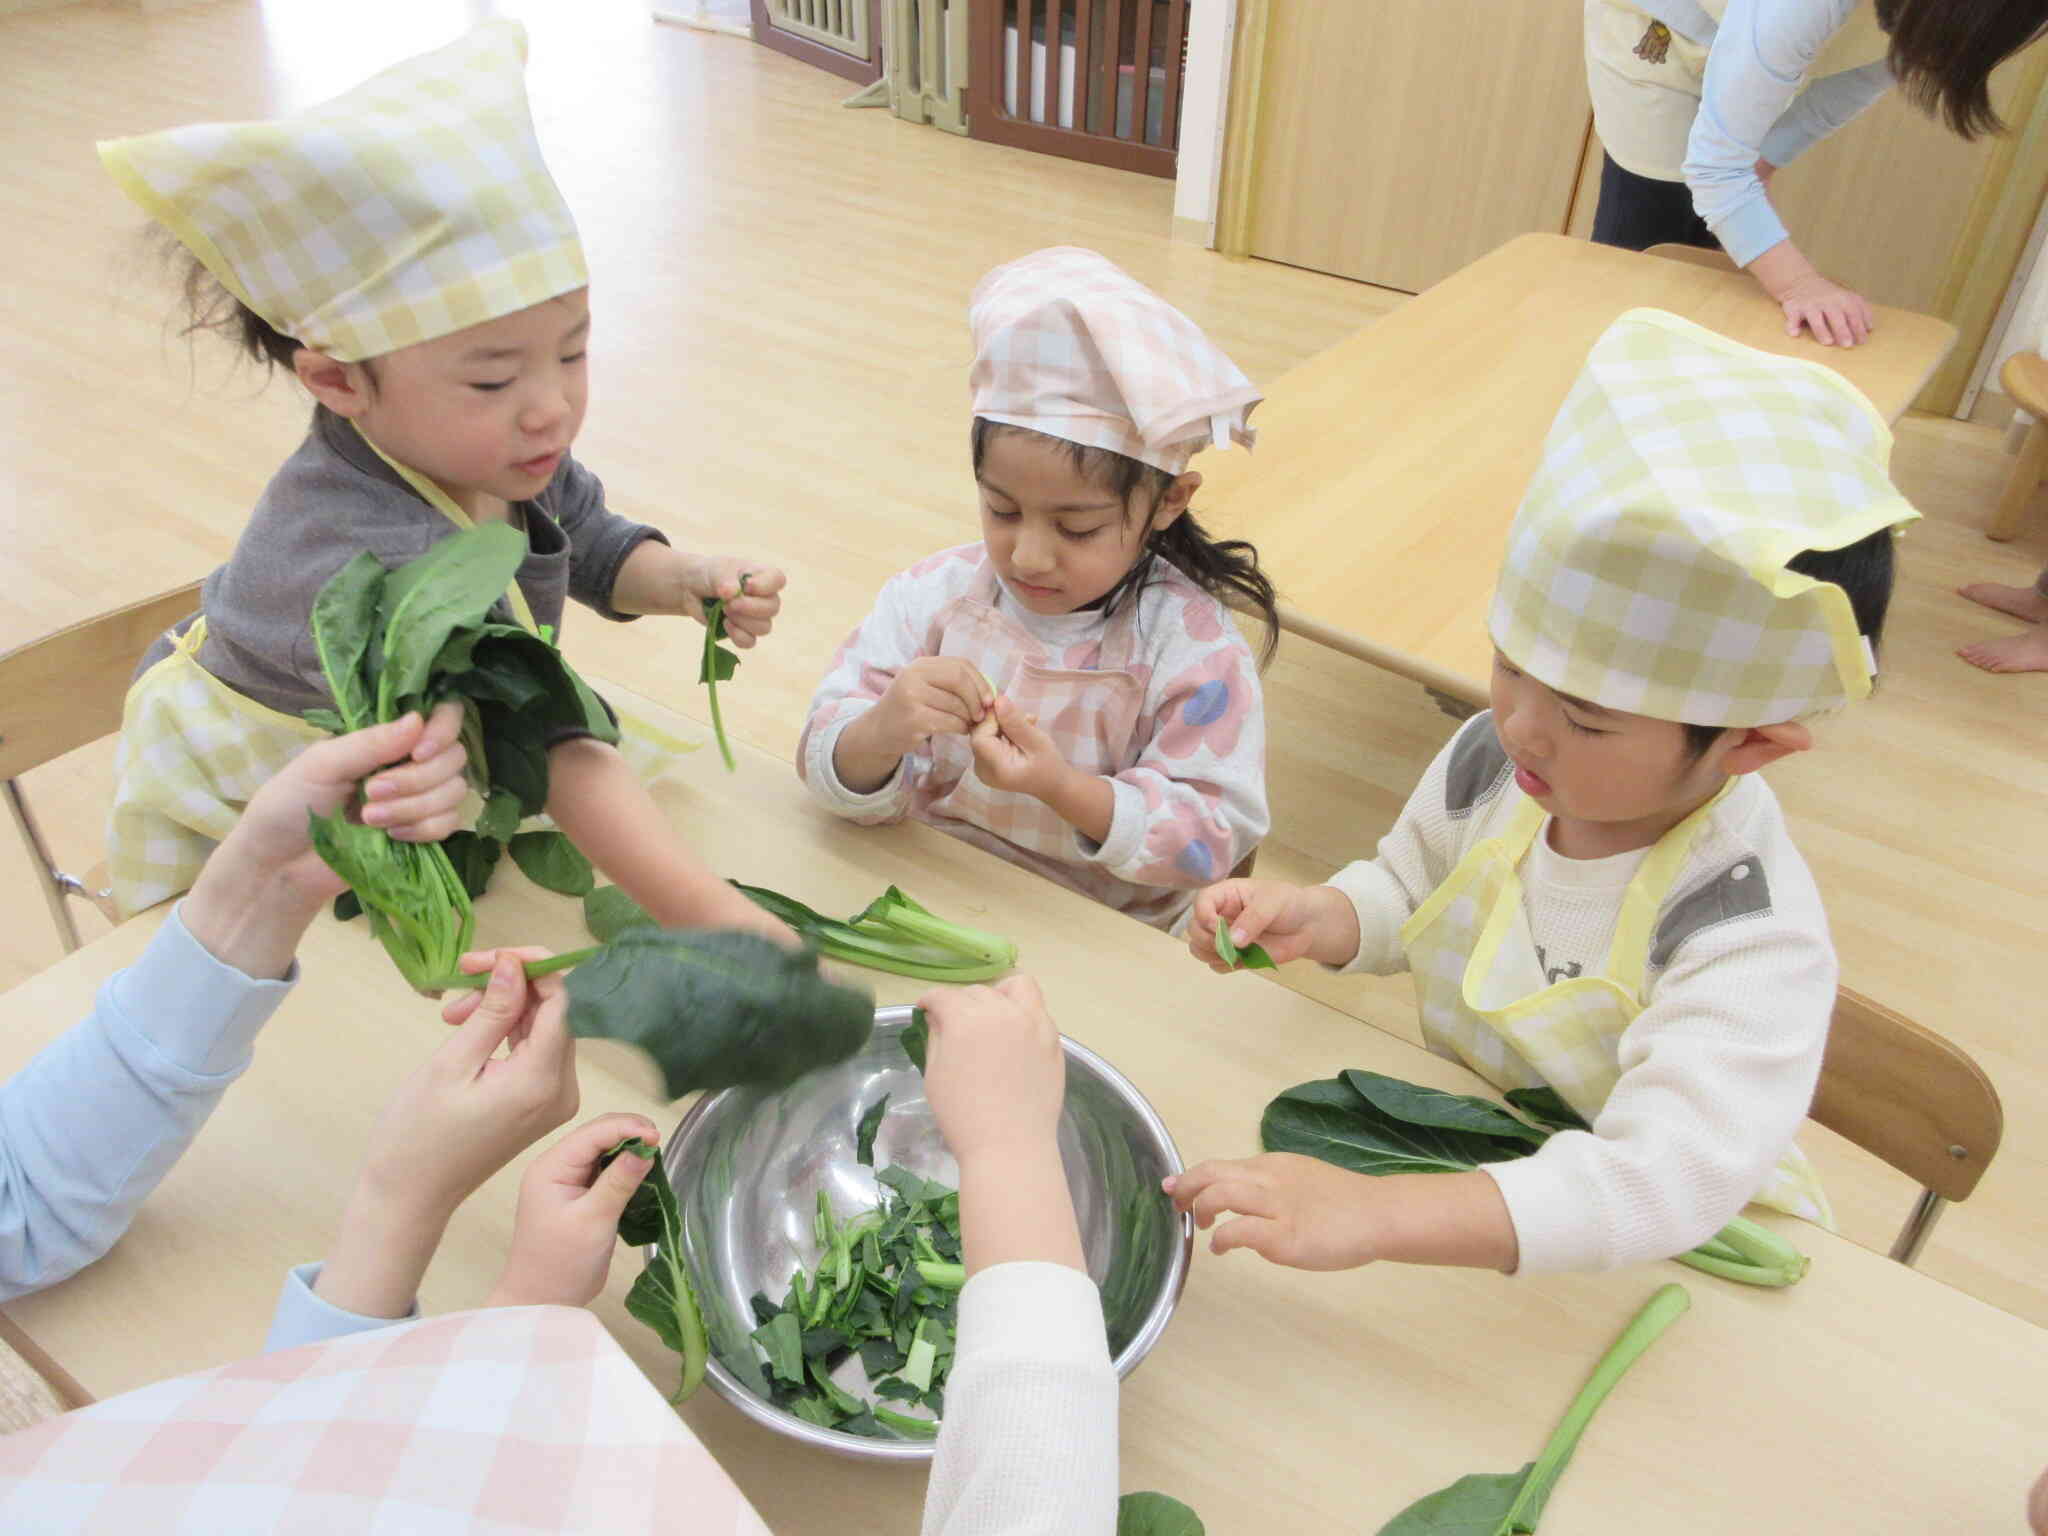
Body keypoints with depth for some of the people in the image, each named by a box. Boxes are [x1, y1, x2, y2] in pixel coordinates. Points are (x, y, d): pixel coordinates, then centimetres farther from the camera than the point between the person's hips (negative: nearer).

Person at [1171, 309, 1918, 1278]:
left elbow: (1664, 1183, -40)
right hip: (1461, 1153, 4)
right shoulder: (1492, 757, -11)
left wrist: (1370, 1214, -49)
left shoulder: (1756, 944, -29)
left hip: (1676, 1255, -4)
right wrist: (1314, 918, -14)